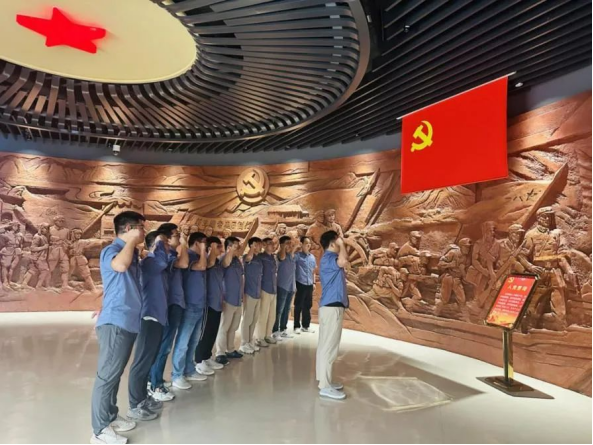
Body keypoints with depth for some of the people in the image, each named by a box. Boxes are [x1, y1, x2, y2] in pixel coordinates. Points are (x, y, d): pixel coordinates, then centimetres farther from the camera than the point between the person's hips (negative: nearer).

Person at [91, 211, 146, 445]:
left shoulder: (131, 254, 15)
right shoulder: (111, 250, -10)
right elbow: (120, 265, -35)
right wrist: (131, 240, -21)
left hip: (128, 323, 9)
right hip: (115, 323, -9)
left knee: (115, 374, 18)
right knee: (107, 375, -1)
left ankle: (111, 417, 30)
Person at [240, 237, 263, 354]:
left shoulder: (259, 259, 13)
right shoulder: (247, 257, -10)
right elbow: (249, 257, -38)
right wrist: (253, 248, -26)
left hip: (258, 294, 8)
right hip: (249, 293, -8)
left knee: (254, 319, 14)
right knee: (247, 319, 0)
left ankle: (250, 342, 25)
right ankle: (244, 344, 10)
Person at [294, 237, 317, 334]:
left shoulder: (312, 257, 11)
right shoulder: (297, 256, -8)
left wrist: (314, 283, 15)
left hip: (309, 285, 6)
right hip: (300, 284, -6)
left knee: (307, 306, 12)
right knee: (298, 306, 3)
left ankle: (306, 326, 23)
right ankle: (297, 326, 13)